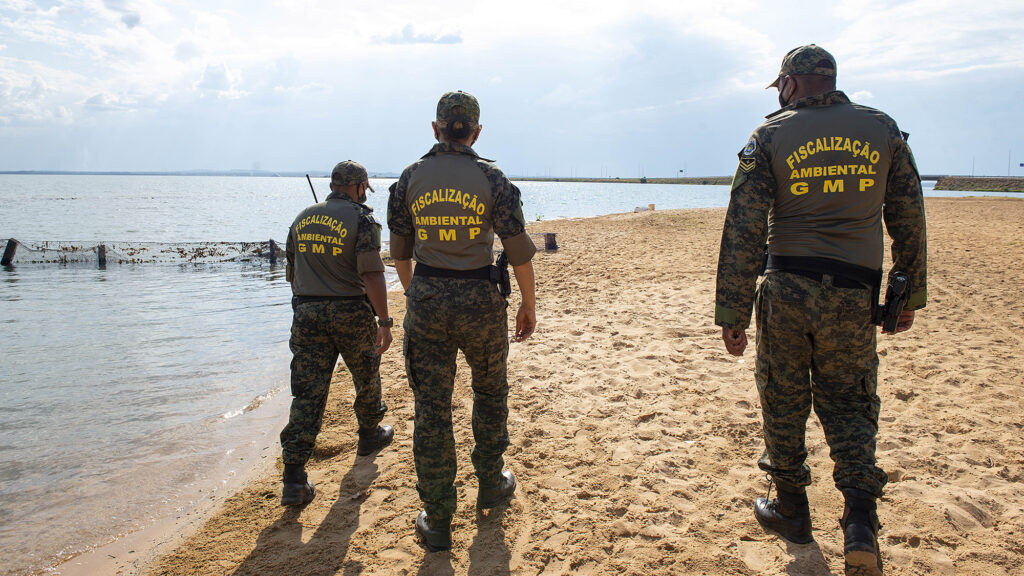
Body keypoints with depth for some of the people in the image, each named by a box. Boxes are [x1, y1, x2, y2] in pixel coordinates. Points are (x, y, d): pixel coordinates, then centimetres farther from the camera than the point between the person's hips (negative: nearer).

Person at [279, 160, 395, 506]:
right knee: (366, 376, 21)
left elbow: (292, 273, 17)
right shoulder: (361, 218, -7)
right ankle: (370, 434, 41)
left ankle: (294, 478, -5)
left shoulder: (302, 219, 11)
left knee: (307, 392, 1)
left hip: (306, 312, 4)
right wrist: (384, 321, -12)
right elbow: (371, 274, -15)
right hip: (350, 313, -4)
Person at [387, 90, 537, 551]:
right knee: (490, 392, 22)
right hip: (480, 300, -1)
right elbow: (518, 248, -6)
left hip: (426, 300, 1)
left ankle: (437, 521, 12)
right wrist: (529, 305, 6)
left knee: (431, 407, 6)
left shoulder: (410, 178, 1)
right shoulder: (491, 177, -5)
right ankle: (491, 485, 36)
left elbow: (400, 250, 9)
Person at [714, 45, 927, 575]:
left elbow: (742, 232, -8)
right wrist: (910, 296, 17)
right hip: (853, 297, 2)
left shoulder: (770, 135, -2)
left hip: (787, 289, -2)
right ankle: (861, 519, -3)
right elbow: (909, 221, 7)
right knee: (848, 402, 13)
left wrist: (732, 314, -4)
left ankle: (791, 509, 26)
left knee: (783, 400, 13)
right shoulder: (883, 130, 6)